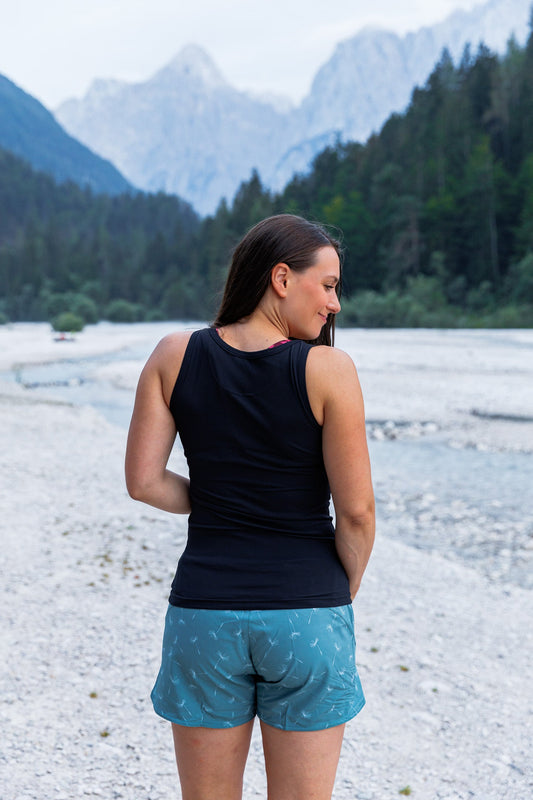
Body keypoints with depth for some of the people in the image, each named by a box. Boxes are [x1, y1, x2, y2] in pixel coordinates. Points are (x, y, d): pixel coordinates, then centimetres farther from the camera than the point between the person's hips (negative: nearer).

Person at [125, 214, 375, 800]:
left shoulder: (175, 356, -2)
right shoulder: (328, 369, -11)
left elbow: (143, 481, -3)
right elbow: (355, 510, -10)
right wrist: (346, 591, 8)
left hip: (205, 609, 3)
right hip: (307, 611, -2)